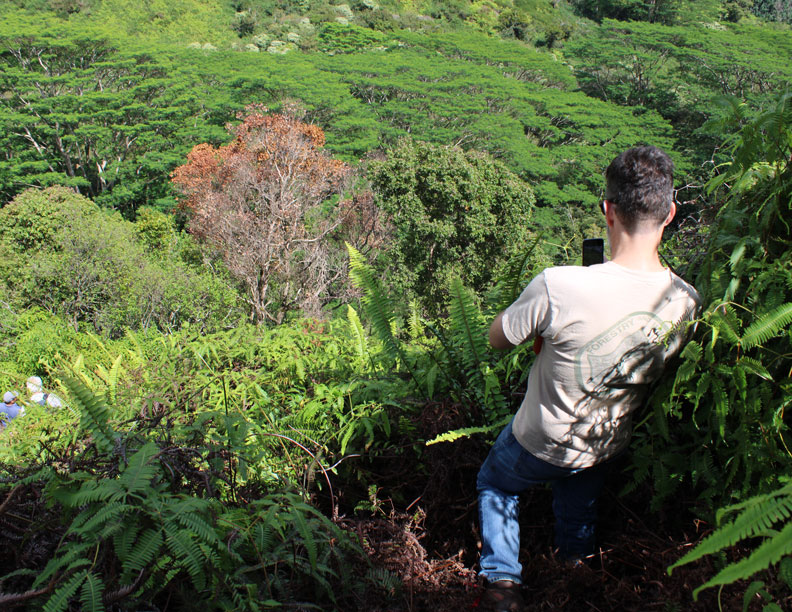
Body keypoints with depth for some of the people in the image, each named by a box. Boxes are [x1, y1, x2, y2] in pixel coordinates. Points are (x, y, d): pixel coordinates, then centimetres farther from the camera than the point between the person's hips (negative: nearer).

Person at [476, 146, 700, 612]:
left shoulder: (557, 286, -39)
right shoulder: (688, 302, -22)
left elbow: (498, 339, -20)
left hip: (541, 445, -4)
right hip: (610, 448, 4)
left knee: (495, 486, 30)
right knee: (580, 501, 39)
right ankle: (579, 563, 61)